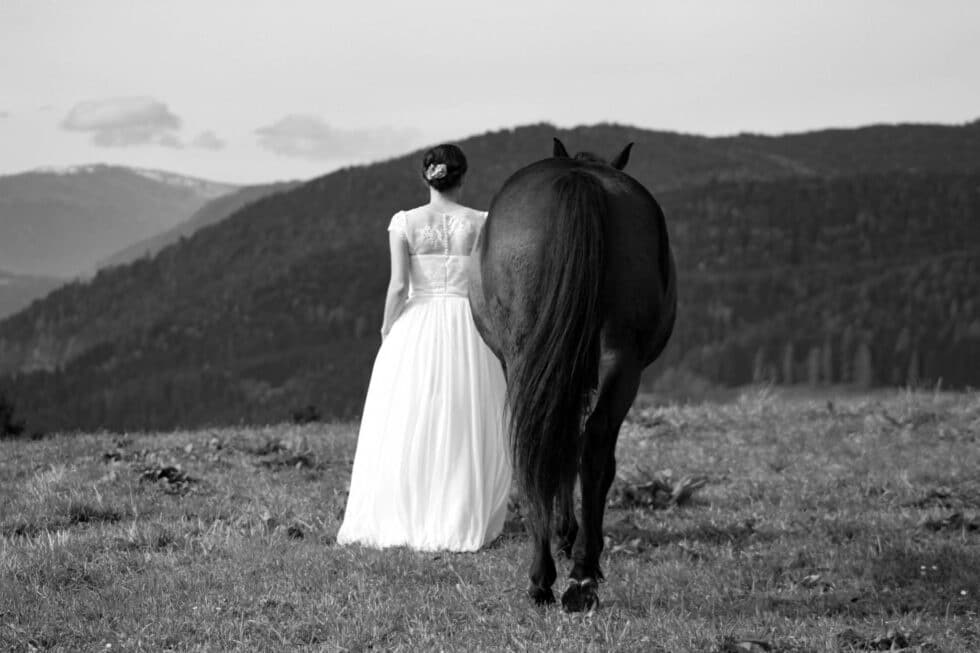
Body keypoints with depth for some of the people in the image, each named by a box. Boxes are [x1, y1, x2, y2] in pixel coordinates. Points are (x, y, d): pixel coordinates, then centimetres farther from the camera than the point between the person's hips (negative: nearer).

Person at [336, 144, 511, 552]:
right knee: (464, 430, 7)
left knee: (406, 428, 7)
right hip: (468, 332, 0)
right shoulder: (482, 223, -3)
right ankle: (461, 522, 6)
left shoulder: (404, 223, -5)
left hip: (416, 328, 0)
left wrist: (387, 330, 4)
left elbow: (398, 285, -8)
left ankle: (400, 520, 7)